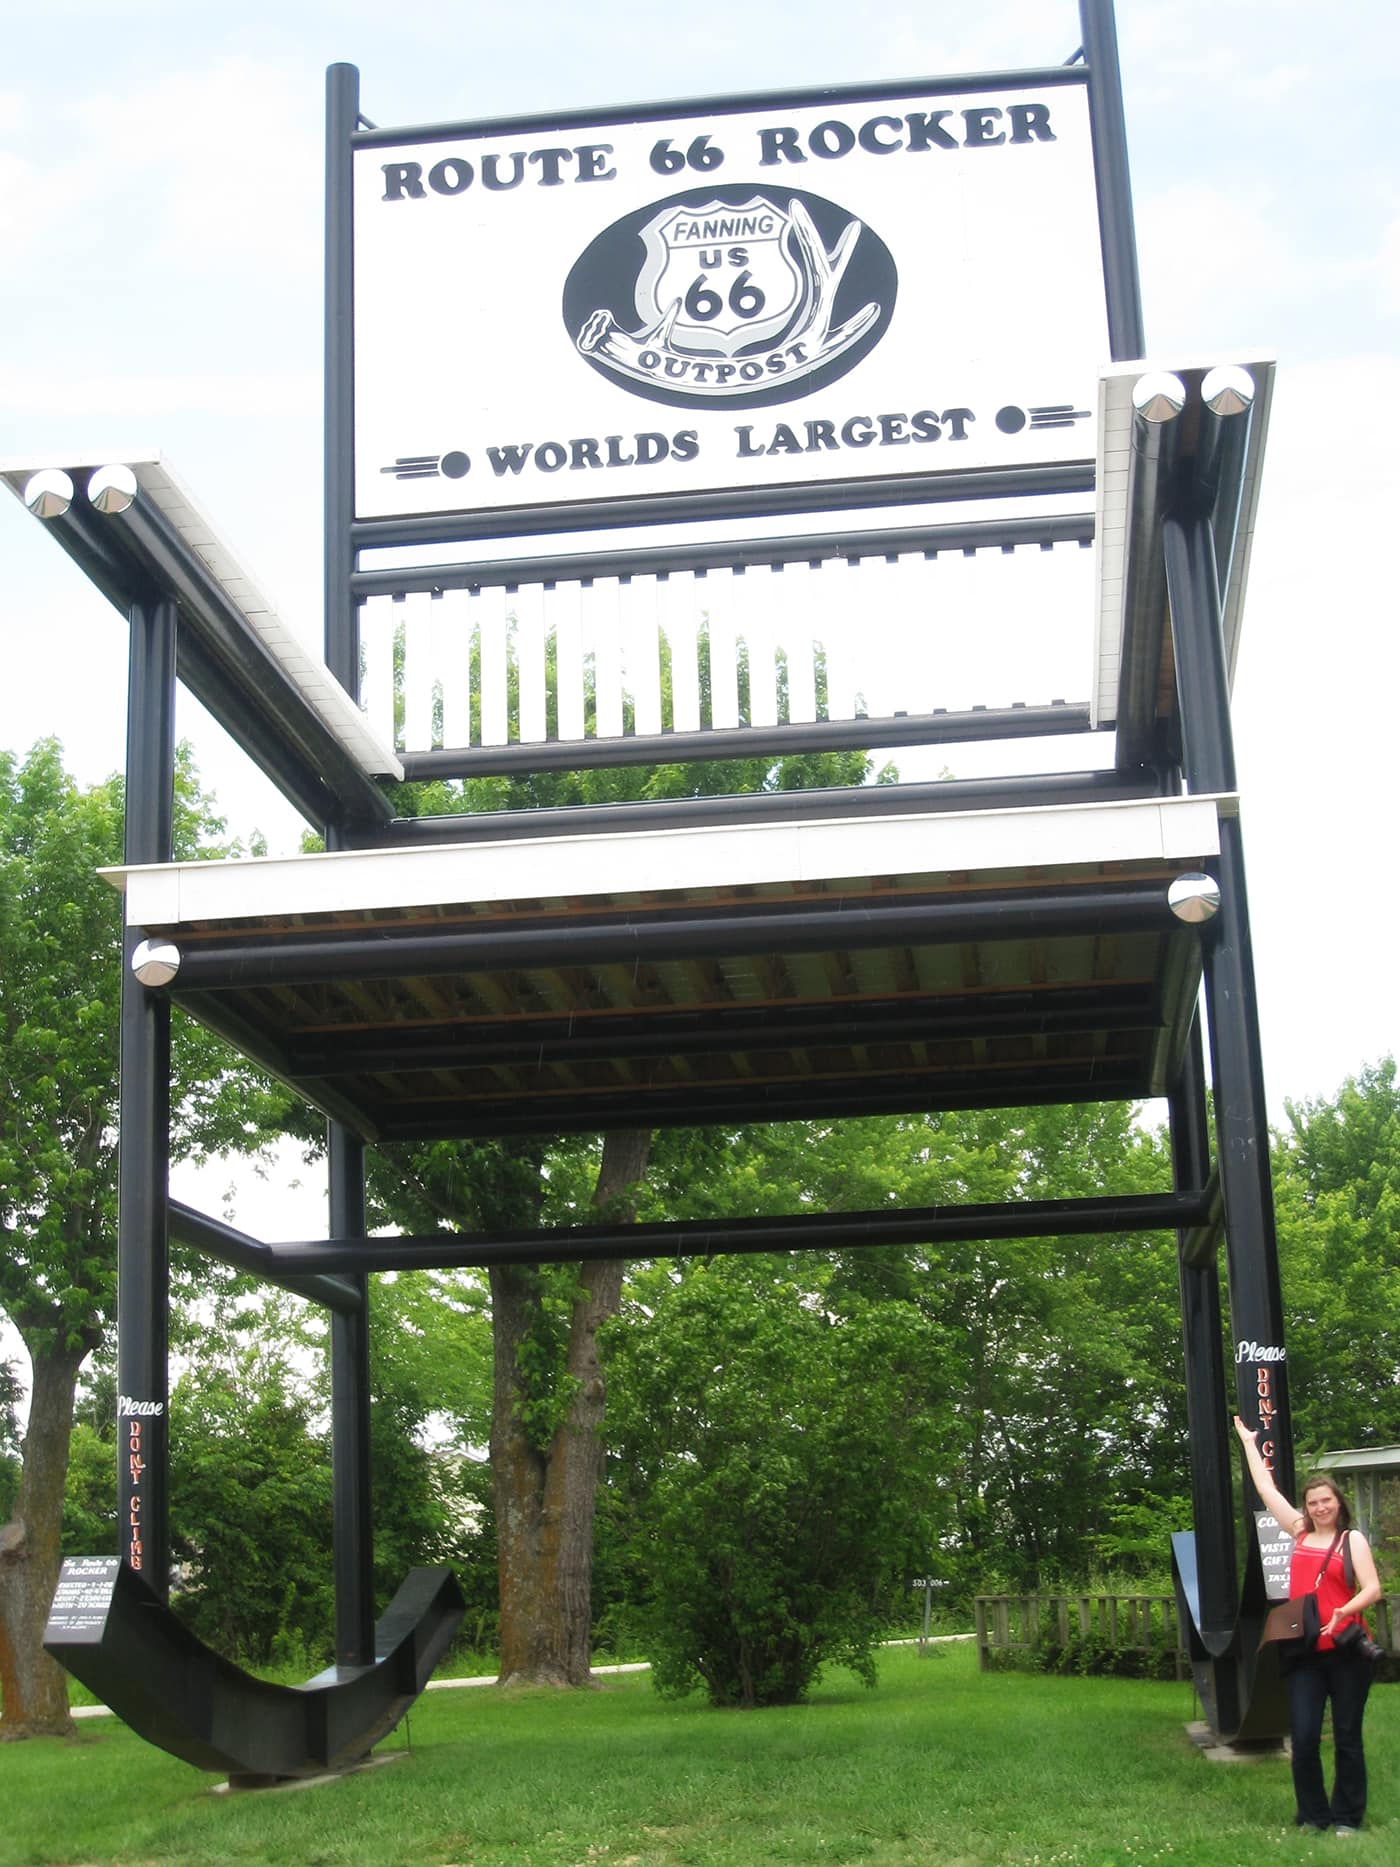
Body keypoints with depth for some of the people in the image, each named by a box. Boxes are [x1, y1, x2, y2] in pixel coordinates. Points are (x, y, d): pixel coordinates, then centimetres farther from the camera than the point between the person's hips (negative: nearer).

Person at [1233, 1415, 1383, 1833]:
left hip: (1345, 1652, -3)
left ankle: (1347, 1817, 15)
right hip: (1306, 1652, 3)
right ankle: (1312, 1815, 11)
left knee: (1346, 1738, 5)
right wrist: (1249, 1443, 27)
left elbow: (1372, 1589, -11)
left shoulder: (1352, 1539, 0)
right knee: (1304, 1738, -2)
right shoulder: (1300, 1534, 11)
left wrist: (1342, 1613, -28)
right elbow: (1267, 1490, 20)